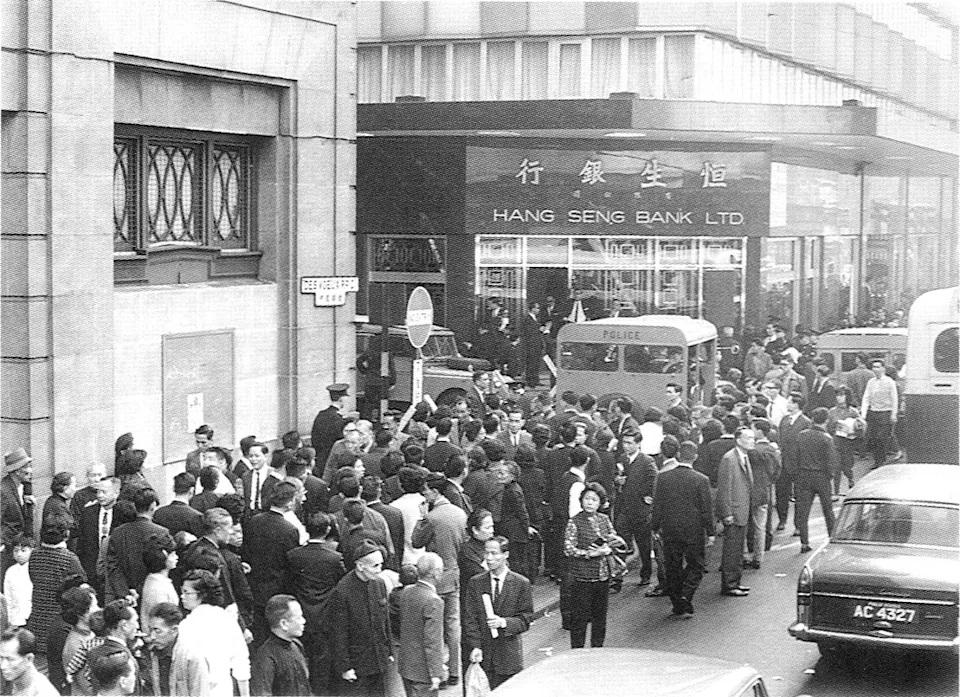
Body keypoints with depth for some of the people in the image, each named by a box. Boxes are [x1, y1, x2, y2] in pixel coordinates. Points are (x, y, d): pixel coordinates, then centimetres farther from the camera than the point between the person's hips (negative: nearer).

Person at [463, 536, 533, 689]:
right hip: (483, 654, 1)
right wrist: (474, 646, -10)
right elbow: (470, 619, 2)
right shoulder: (475, 583, 6)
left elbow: (526, 619, 1)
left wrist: (504, 622, -16)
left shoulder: (521, 584, 1)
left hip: (509, 655, -1)